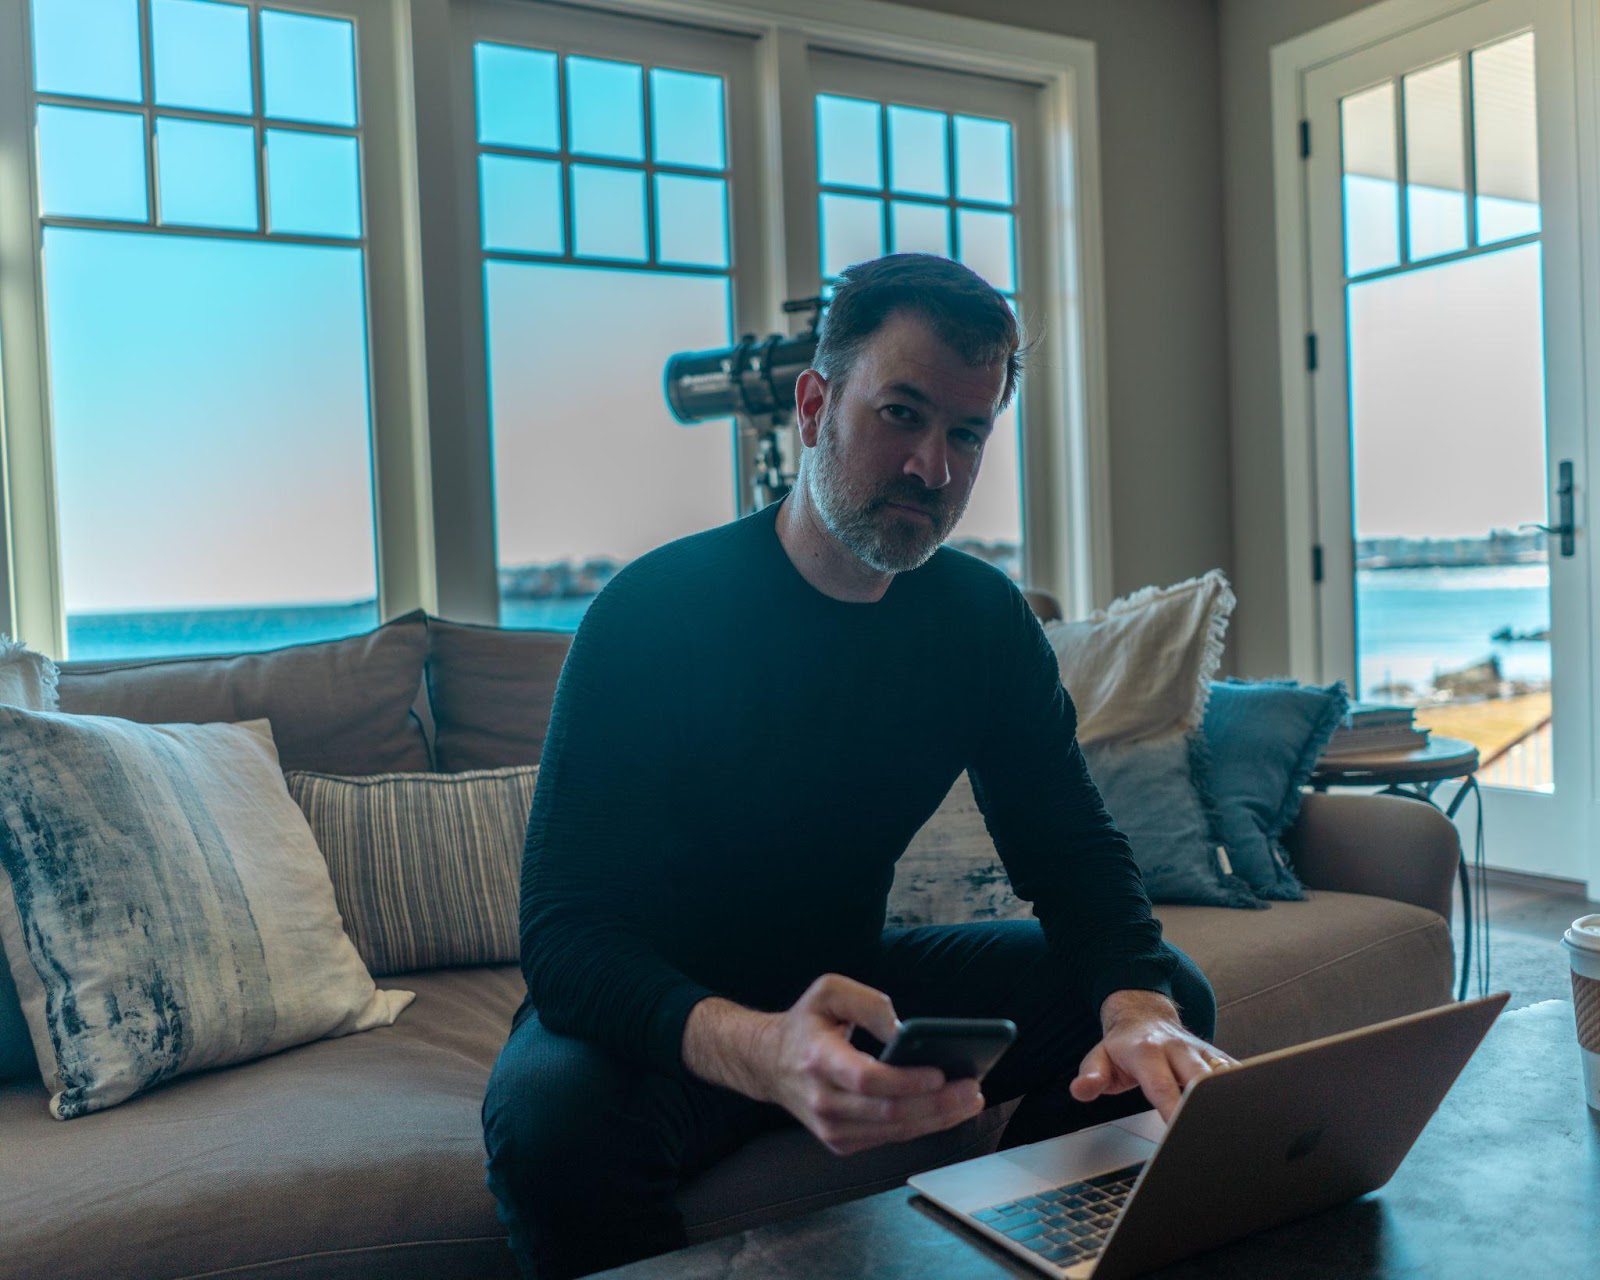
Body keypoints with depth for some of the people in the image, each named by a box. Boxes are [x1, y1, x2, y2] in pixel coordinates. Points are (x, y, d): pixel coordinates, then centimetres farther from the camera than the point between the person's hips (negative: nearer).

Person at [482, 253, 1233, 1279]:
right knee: (553, 1116, -37)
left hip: (850, 979, 5)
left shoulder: (986, 620, -5)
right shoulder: (653, 612, -22)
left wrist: (1138, 1011, -27)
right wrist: (762, 1051, -50)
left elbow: (1074, 848, -3)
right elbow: (566, 934, -29)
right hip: (665, 1021, -4)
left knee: (1170, 997, -6)